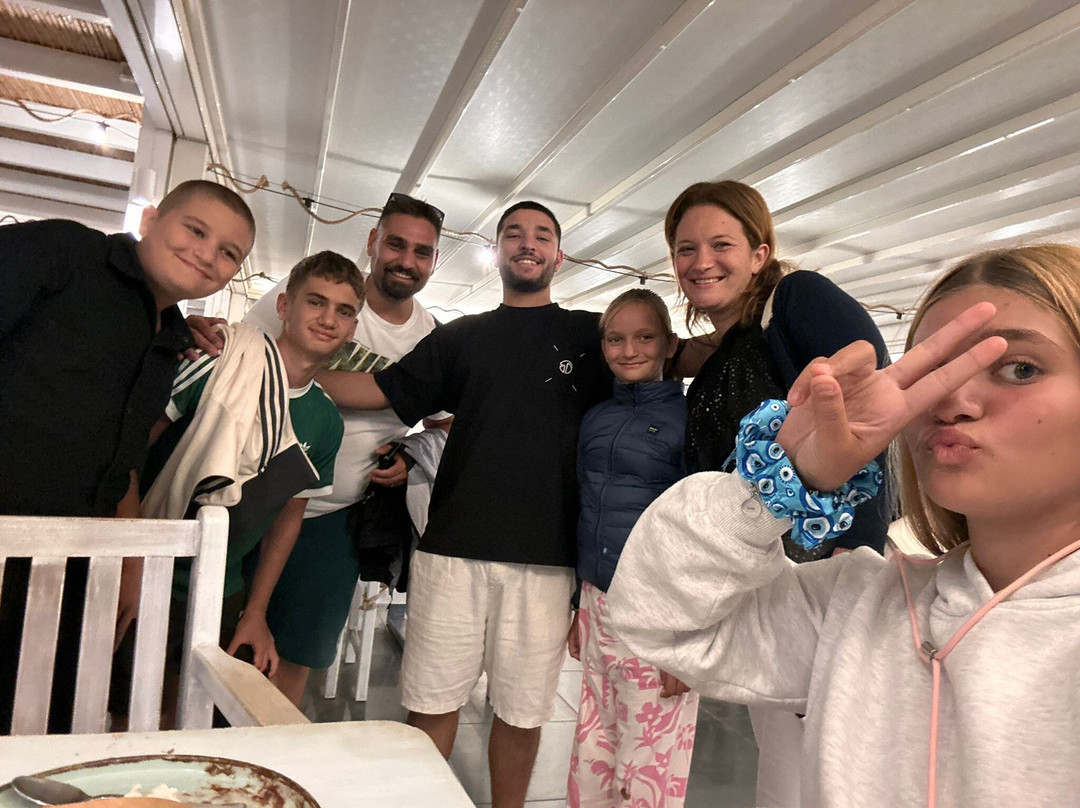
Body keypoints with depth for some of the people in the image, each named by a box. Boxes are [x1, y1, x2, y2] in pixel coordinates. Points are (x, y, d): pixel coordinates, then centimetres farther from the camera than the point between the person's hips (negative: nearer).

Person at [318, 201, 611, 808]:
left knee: (523, 710, 11)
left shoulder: (592, 334, 11)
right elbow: (379, 390, 10)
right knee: (431, 703, 8)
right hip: (454, 548, 1)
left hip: (546, 558, -1)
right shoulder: (462, 337, 14)